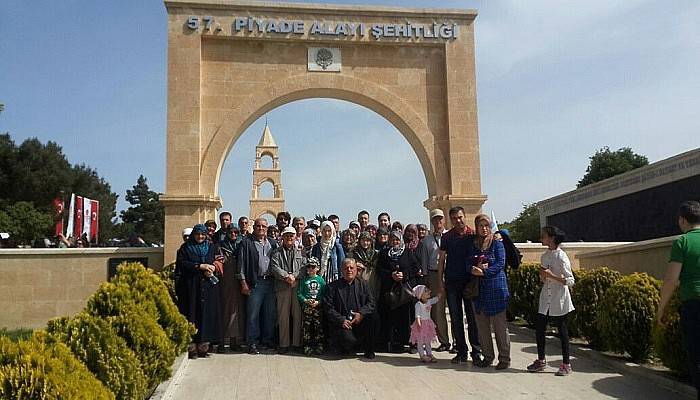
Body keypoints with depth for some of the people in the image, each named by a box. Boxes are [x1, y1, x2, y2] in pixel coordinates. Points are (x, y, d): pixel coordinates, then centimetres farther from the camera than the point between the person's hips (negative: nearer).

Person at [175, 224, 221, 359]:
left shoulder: (212, 247, 15)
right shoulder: (185, 248, 8)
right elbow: (182, 263, -5)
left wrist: (211, 270, -8)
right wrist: (200, 266, -12)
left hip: (208, 287, 2)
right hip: (190, 287, -2)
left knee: (206, 314, -2)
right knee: (191, 314, -5)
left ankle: (203, 346, 1)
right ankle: (191, 347, -4)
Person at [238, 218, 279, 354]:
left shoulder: (273, 244, 16)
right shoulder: (246, 243, 3)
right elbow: (241, 264, -1)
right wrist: (243, 282, -7)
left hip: (271, 282, 4)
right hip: (255, 283, -4)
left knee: (271, 313, 8)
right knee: (253, 314, -3)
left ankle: (268, 339, 19)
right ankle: (252, 343, 4)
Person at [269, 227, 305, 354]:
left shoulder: (300, 252, 15)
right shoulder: (276, 253, 12)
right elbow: (274, 267, -2)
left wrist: (294, 276, -12)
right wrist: (286, 276, -15)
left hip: (298, 286, 1)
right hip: (282, 287, -1)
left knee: (298, 315, 1)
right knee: (283, 316, 0)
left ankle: (297, 343, 9)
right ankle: (284, 344, 6)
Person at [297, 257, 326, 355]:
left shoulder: (321, 280, 5)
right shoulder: (304, 280, 6)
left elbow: (324, 294, 2)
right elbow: (299, 293, 2)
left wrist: (318, 302, -13)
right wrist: (306, 300, -13)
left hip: (318, 307, 0)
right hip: (306, 307, 0)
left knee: (318, 327, 2)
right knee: (306, 327, 1)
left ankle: (319, 346, 11)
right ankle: (307, 347, 8)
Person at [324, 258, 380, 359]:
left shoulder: (362, 285, 16)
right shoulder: (333, 286, 7)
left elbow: (371, 303, 4)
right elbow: (328, 308, -2)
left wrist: (361, 313, -15)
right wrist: (341, 320, -16)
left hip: (359, 321, 3)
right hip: (341, 323, -3)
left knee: (374, 317, -26)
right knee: (348, 339, -33)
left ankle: (369, 350, -6)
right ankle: (345, 349, 7)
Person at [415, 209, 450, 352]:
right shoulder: (426, 240, 13)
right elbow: (424, 260, 14)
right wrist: (425, 277, 8)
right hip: (434, 275, 3)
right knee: (437, 310, 4)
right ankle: (444, 341, 14)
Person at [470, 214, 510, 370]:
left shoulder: (497, 243, -1)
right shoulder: (473, 244, 11)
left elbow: (501, 264, -8)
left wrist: (483, 272, -16)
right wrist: (475, 268, -13)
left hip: (496, 288, -4)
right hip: (478, 288, 4)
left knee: (500, 325, -1)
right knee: (482, 325, 8)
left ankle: (504, 358, 8)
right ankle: (487, 356, 20)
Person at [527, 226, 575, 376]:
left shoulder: (561, 256, -13)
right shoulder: (545, 256, 9)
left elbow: (570, 281, -15)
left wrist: (551, 275, -22)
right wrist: (542, 275, -3)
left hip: (559, 299, -7)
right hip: (545, 298, 7)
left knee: (562, 330, 2)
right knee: (539, 328, 5)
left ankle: (566, 364, 13)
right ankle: (541, 361, 18)